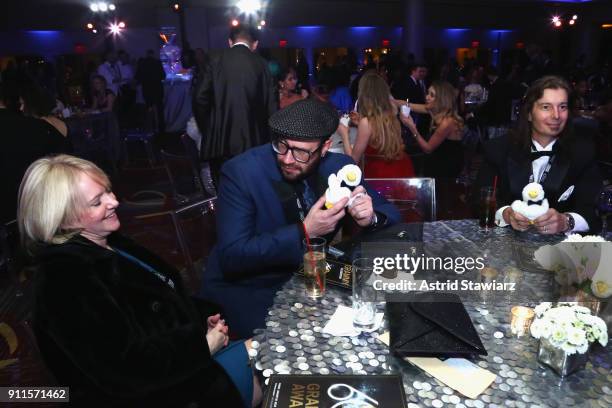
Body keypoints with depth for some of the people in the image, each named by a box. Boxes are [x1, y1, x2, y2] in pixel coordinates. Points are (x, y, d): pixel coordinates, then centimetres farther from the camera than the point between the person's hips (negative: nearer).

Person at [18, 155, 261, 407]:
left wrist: (203, 318, -4)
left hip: (180, 362, 9)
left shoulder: (110, 245, 5)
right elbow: (129, 367, -27)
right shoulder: (66, 283, -25)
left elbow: (167, 297, 13)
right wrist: (203, 345, -18)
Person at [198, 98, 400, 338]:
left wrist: (370, 217, -21)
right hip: (245, 290, -4)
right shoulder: (240, 173, -18)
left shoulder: (339, 167, -7)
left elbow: (389, 212, 3)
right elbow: (232, 256, -23)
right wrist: (304, 232, -31)